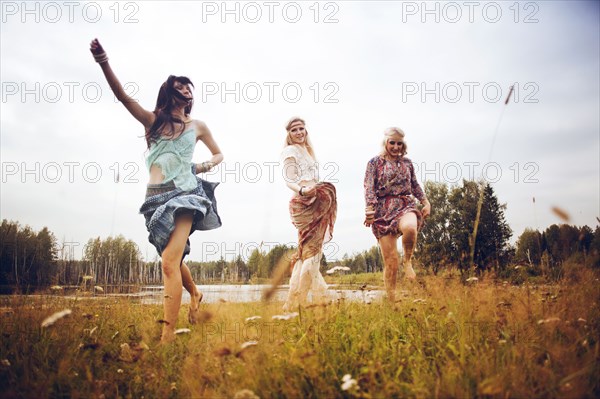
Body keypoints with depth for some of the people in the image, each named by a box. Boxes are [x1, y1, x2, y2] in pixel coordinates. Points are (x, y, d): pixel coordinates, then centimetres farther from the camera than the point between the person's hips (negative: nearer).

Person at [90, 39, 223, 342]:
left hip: (184, 194, -2)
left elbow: (219, 154, 22)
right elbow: (123, 96, -2)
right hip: (156, 197, 3)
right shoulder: (152, 120, 11)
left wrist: (206, 165, 0)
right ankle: (195, 295, 44)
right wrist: (104, 63, -16)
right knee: (174, 258, 14)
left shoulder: (197, 126, 12)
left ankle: (167, 335, -20)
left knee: (169, 262, -18)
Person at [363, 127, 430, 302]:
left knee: (410, 228, -37)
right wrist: (369, 209, -16)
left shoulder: (407, 162, 16)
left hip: (405, 205, 2)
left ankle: (408, 260, -6)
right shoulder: (375, 162, 6)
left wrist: (426, 202, 12)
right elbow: (369, 188, -3)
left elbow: (415, 185, 24)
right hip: (383, 210, -2)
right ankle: (391, 299, 9)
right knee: (390, 259, -5)